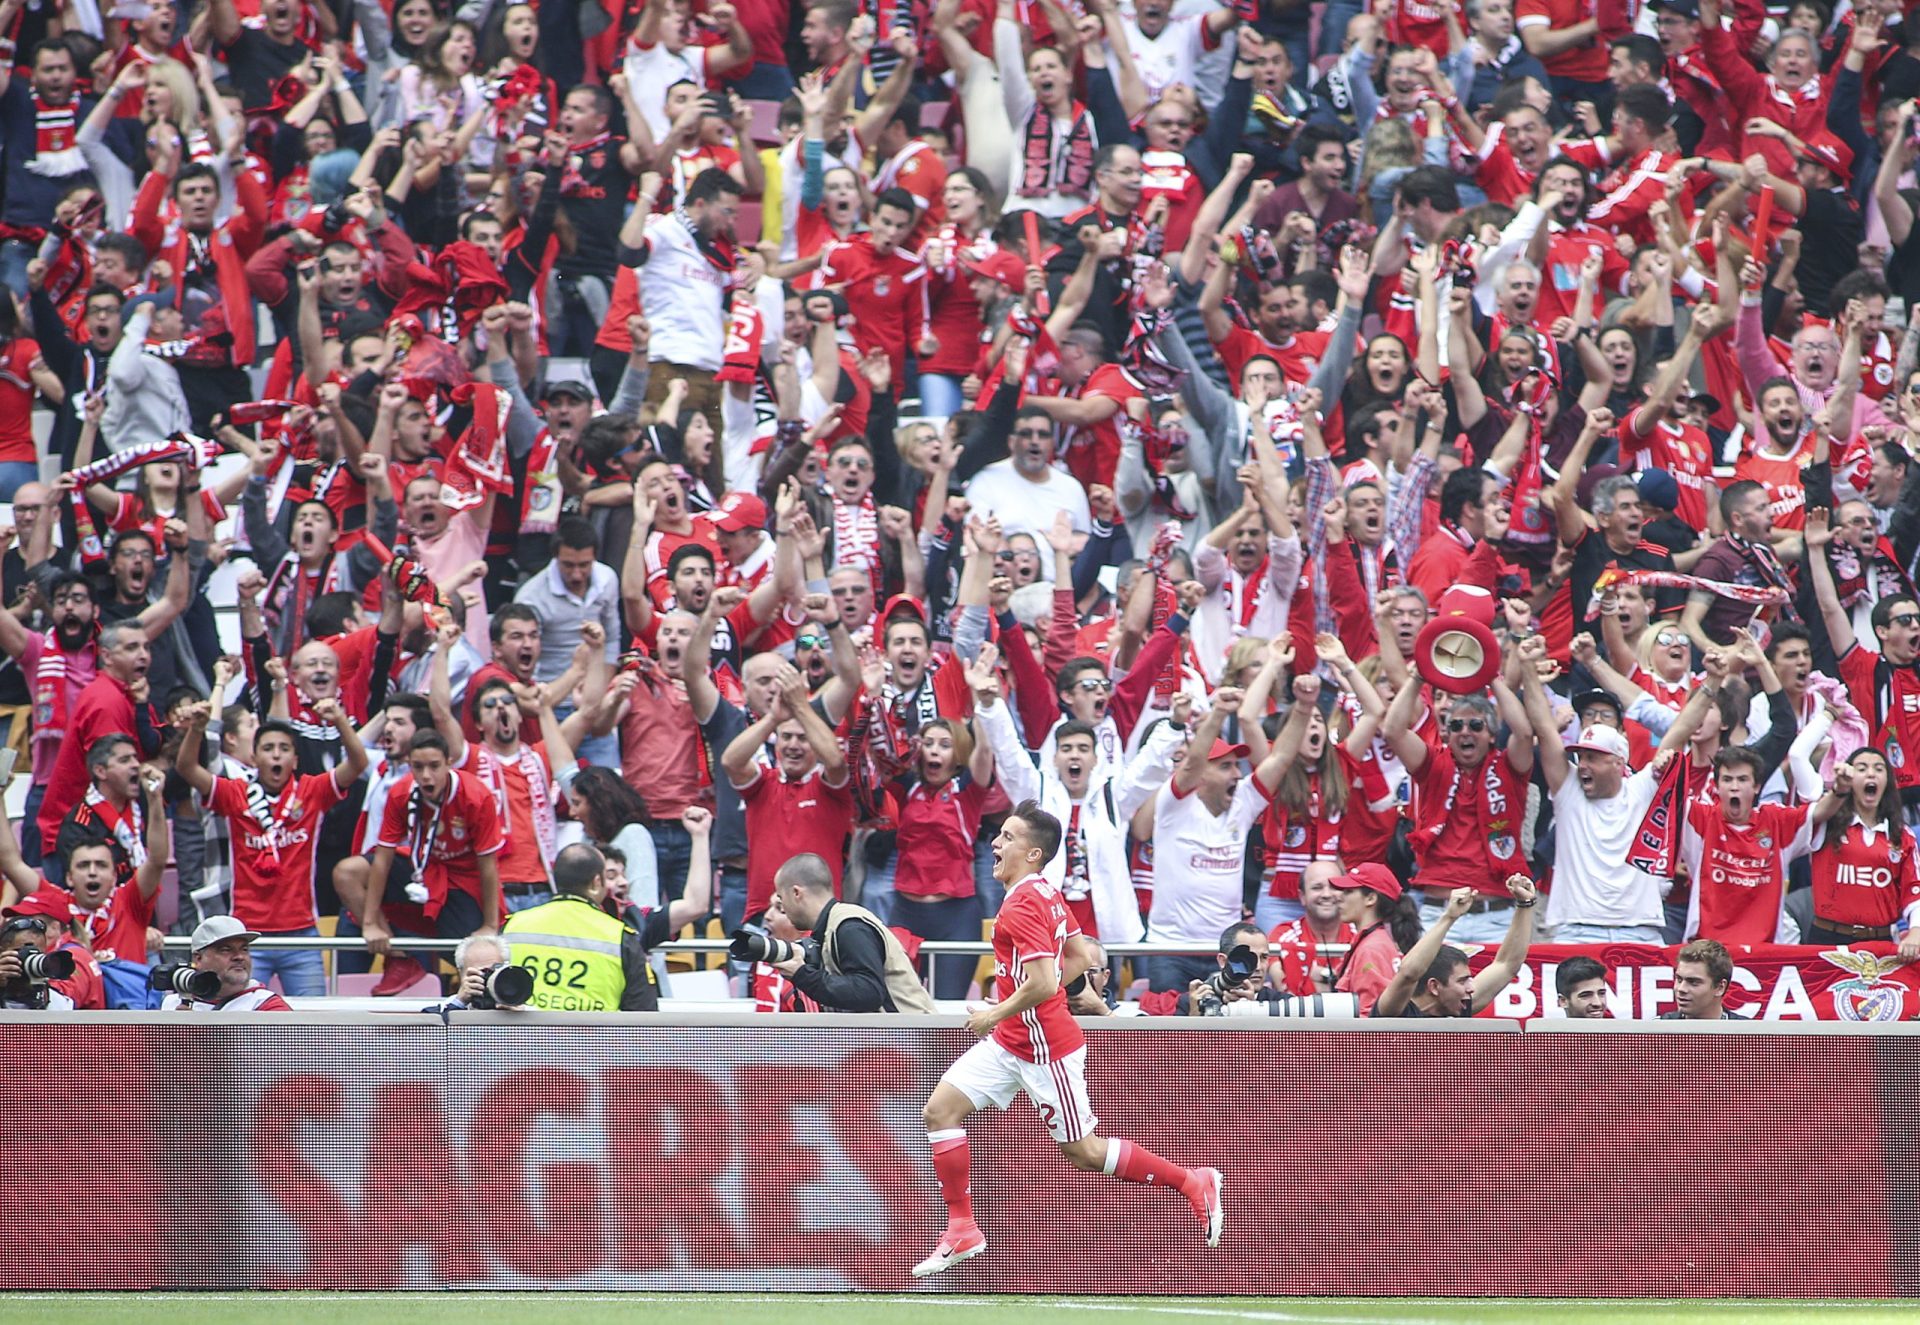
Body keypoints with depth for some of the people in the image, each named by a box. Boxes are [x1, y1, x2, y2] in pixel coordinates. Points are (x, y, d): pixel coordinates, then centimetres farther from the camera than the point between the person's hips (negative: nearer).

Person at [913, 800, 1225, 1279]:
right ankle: (962, 1230, 6)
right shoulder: (1045, 895, 8)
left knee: (1084, 1152, 2)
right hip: (1009, 1042, 10)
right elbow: (1080, 956, 17)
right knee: (940, 1110, 1)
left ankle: (1193, 1183, 14)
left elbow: (1041, 983, -30)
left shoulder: (1023, 906, -22)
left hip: (1045, 1049, -10)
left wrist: (996, 1014, -14)